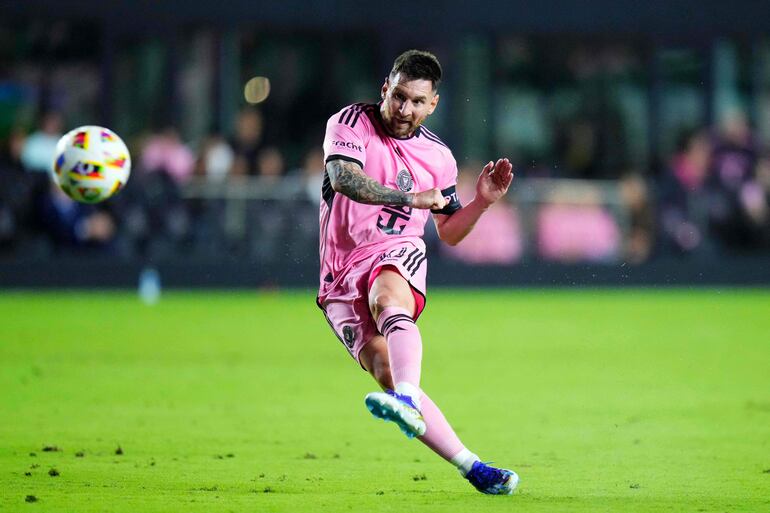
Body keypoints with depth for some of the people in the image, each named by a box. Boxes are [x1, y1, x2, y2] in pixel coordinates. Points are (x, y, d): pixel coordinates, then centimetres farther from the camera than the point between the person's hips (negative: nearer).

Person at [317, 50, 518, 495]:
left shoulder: (438, 156, 10)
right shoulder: (350, 123, -1)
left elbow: (450, 232, 21)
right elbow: (343, 179, -21)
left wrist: (483, 202, 3)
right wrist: (413, 198, -26)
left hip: (398, 257, 0)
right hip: (341, 276, 0)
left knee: (388, 299, -38)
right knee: (385, 369, -19)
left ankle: (406, 399, -63)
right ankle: (470, 466, -18)